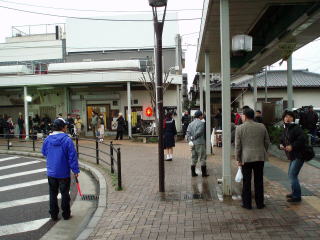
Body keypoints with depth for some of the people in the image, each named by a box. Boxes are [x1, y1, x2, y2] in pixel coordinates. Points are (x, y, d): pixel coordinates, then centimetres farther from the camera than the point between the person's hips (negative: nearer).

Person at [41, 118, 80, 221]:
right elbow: (73, 156, -16)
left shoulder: (47, 139, -2)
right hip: (64, 173, -4)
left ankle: (54, 214, 21)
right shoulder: (67, 140, -16)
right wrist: (75, 170, -9)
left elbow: (44, 152, 13)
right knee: (65, 193, 9)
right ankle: (66, 214, 18)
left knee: (53, 193, 15)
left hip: (51, 172, 4)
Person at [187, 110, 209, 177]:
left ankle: (193, 173, 15)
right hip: (200, 143, -7)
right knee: (202, 158, 2)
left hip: (193, 143, 7)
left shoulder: (191, 124, 11)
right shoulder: (201, 123, -10)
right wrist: (193, 137, -7)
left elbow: (188, 132, 2)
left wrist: (190, 140, -5)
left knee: (193, 158, 12)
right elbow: (199, 132, -18)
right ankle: (204, 173, 6)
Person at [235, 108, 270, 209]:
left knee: (246, 182, 6)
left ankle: (247, 204, 13)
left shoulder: (240, 128, -7)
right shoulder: (262, 127, 2)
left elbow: (238, 145, -6)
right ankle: (259, 203, 18)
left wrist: (238, 159, 2)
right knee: (259, 181, 11)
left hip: (246, 158, -3)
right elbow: (267, 142, 8)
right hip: (260, 157, 3)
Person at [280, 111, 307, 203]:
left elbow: (303, 140, -25)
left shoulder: (296, 128, -15)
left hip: (299, 155, -9)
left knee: (293, 175, -9)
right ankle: (294, 192, 34)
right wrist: (281, 145, 0)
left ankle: (297, 196, 2)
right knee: (291, 174, 18)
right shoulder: (285, 129, 12)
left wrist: (292, 146, -24)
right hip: (292, 156, 9)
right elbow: (282, 140, 21)